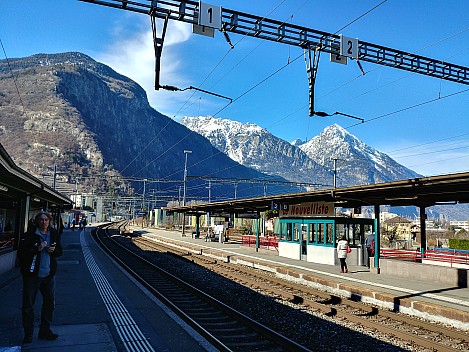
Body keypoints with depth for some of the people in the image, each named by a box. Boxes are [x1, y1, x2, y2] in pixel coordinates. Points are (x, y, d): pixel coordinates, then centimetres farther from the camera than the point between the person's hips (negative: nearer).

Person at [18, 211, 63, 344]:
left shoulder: (54, 234, 3)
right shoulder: (29, 235, -11)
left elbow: (60, 251, 11)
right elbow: (21, 253, -13)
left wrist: (53, 251, -10)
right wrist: (37, 249, -25)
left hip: (48, 274, 4)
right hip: (32, 275, -4)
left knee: (50, 303, 13)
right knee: (28, 306, 5)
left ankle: (45, 330, 28)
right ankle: (28, 334, 19)